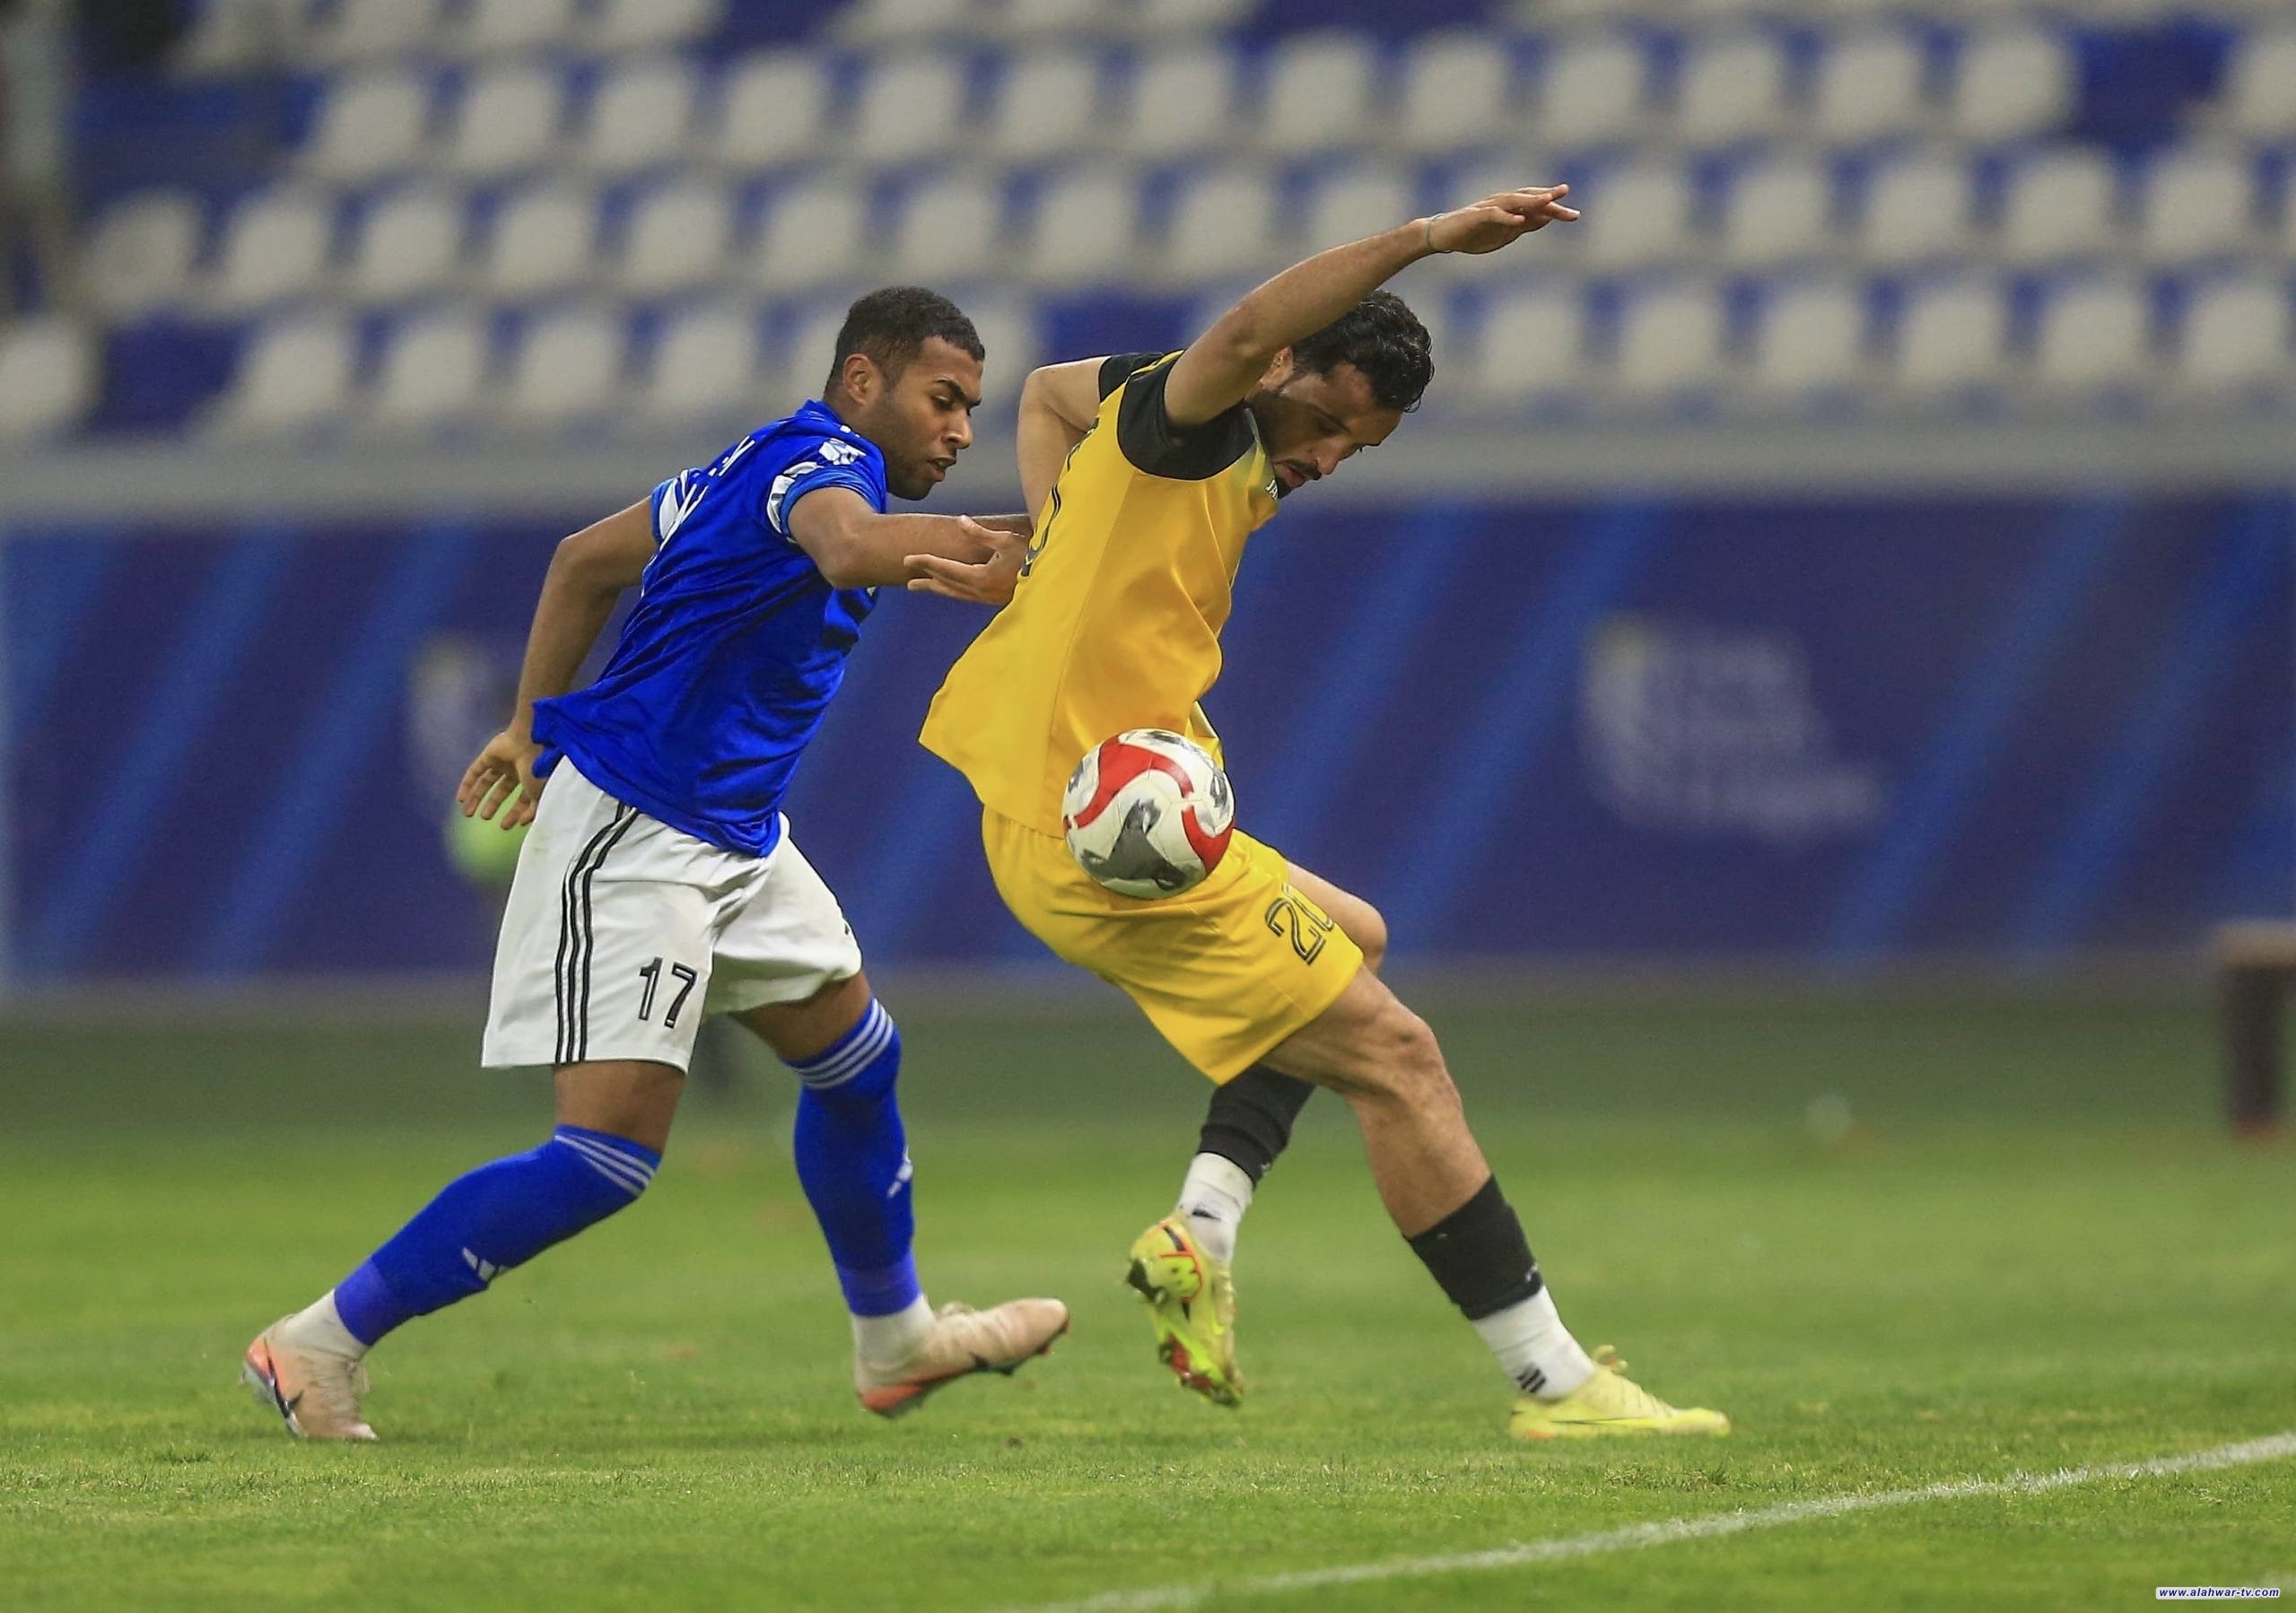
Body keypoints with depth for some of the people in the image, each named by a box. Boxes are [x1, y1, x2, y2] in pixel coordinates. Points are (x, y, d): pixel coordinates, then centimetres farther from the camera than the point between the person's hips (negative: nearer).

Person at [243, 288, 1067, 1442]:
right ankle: (323, 1341, -9)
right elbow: (853, 547, -41)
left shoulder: (761, 467, 14)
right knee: (610, 1153, -14)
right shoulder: (822, 458, -16)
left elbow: (586, 559, 22)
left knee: (854, 1057, 22)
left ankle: (894, 1343, 40)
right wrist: (989, 540, -28)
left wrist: (531, 727, 25)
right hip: (629, 834, -11)